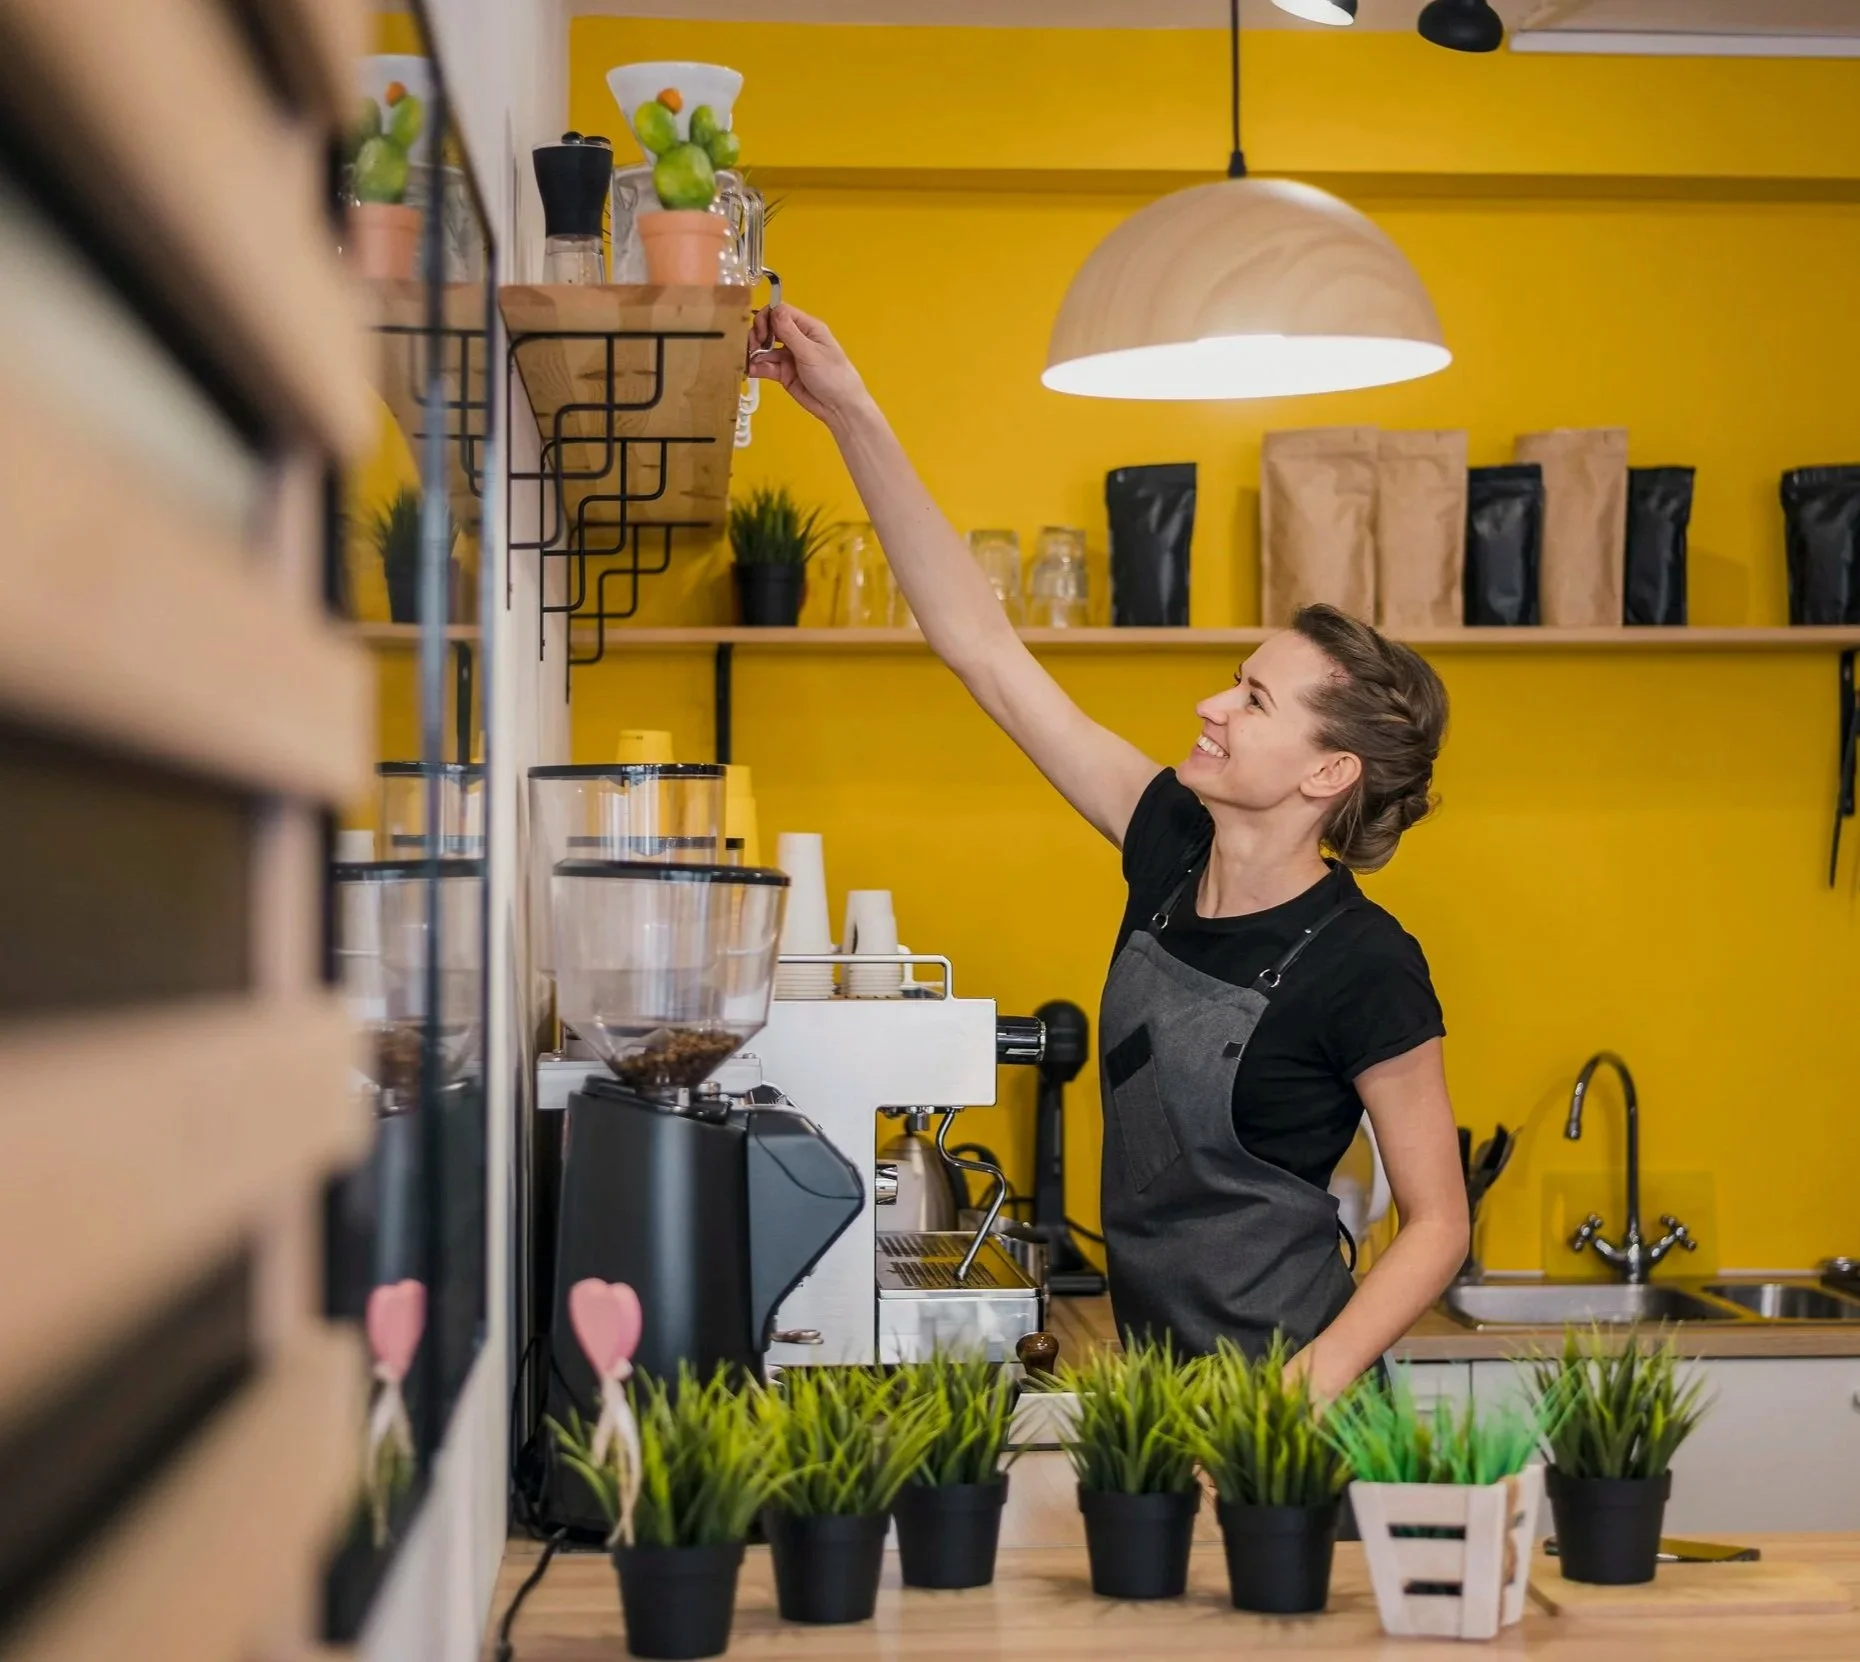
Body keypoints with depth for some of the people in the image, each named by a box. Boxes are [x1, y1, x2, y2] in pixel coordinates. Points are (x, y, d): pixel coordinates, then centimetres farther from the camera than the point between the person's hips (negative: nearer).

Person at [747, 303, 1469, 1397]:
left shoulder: (1364, 966, -17)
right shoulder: (1173, 847, -2)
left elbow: (1438, 1222, -11)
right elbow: (984, 650, -1)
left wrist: (1311, 1389, -25)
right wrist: (851, 417, -4)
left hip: (1279, 1401, -6)